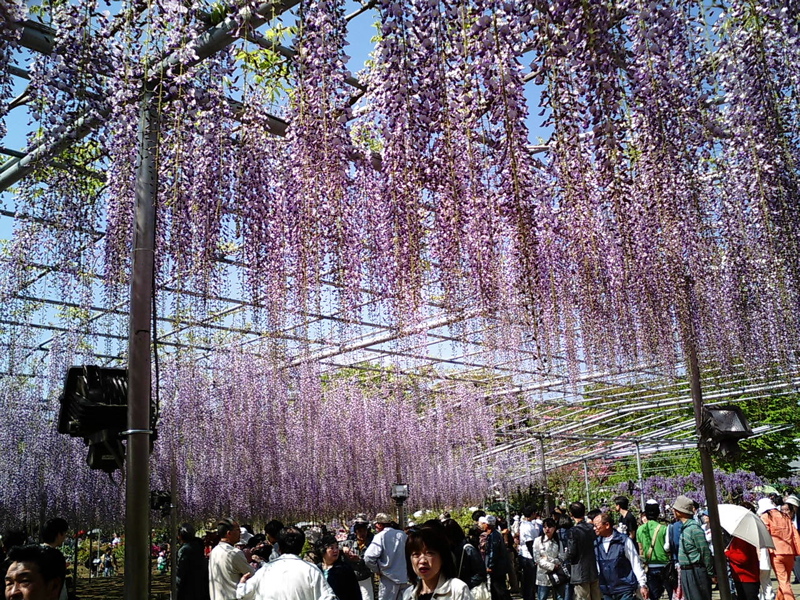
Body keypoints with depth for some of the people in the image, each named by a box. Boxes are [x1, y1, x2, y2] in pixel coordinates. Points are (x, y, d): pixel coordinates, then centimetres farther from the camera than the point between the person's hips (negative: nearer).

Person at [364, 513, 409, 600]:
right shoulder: (403, 535, 4)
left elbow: (368, 558, -18)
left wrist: (377, 570, -3)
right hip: (405, 577, 5)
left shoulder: (380, 536, -11)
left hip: (389, 579, -5)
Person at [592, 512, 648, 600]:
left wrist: (642, 584, -4)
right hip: (607, 592, 4)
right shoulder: (596, 543, 4)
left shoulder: (624, 540, -8)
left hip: (625, 590, -4)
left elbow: (636, 564, -3)